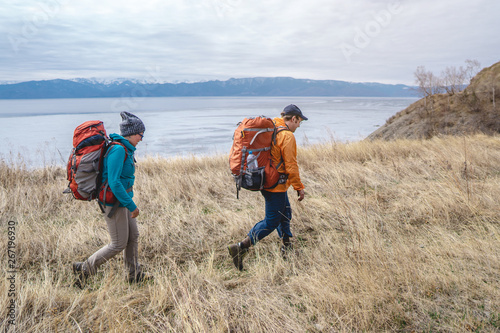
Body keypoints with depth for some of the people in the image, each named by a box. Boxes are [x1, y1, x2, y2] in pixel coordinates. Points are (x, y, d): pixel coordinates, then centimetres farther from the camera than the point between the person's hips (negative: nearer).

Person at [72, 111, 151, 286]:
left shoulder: (124, 148, 9)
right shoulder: (118, 150, -22)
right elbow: (114, 183, -28)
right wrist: (132, 205, -23)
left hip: (122, 199, 10)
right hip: (113, 202, -10)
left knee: (133, 236, 15)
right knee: (119, 244, 1)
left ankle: (134, 274, 28)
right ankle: (84, 269, 14)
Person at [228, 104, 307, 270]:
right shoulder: (287, 136, -16)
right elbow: (291, 166, -17)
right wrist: (299, 187, -8)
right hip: (276, 184, -10)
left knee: (285, 213, 21)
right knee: (271, 222, -3)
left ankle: (287, 248, 29)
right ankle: (240, 247, -8)